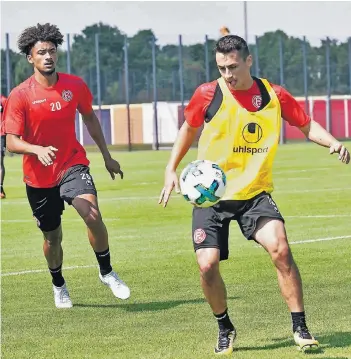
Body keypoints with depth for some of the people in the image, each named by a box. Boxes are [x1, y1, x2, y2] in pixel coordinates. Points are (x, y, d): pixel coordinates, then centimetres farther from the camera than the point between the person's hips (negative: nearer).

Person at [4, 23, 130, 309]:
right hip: (39, 176, -1)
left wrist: (107, 156, 18)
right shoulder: (20, 96, -13)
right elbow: (12, 142, -15)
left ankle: (107, 272, -6)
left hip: (73, 164, 1)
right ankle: (59, 285, 39)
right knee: (52, 237, 12)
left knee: (92, 214, -26)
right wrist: (38, 150, -35)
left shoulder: (75, 86, -3)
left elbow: (90, 118, 15)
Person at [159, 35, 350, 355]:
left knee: (280, 248, -22)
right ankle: (225, 329, 16)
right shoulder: (208, 94, -7)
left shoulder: (274, 95, -4)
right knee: (207, 264, -12)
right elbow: (189, 128, 12)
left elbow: (307, 125, 7)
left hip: (255, 192, 0)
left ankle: (300, 328, -9)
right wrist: (171, 169, 7)